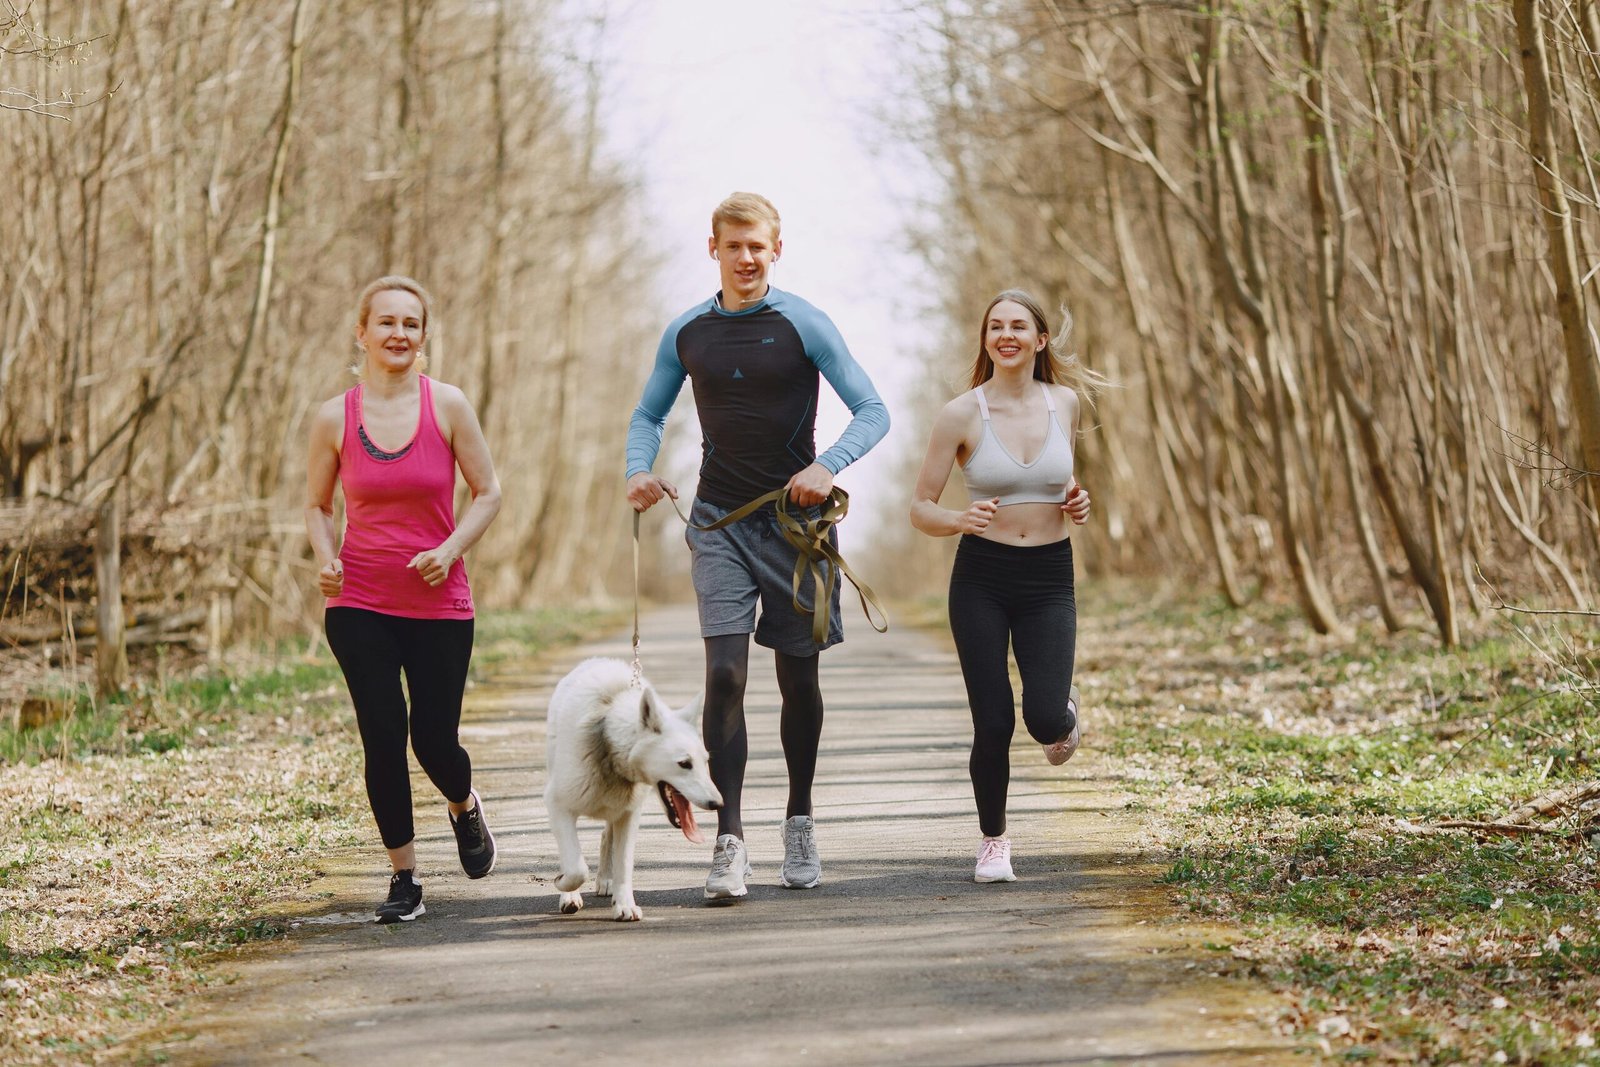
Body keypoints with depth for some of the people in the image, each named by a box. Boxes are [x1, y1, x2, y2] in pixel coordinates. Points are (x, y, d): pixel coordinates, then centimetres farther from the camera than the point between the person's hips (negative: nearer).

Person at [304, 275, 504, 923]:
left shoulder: (447, 406, -3)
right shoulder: (335, 418, -1)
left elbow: (487, 493, 2)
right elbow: (316, 505, 11)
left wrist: (451, 549, -14)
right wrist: (324, 559, -8)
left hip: (439, 606, 0)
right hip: (359, 606, 0)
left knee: (434, 741, 2)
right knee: (383, 739, -5)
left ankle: (465, 808, 39)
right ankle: (405, 878, 11)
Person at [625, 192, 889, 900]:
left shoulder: (802, 324, -5)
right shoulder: (686, 333, 6)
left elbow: (873, 411, -6)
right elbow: (648, 414, 19)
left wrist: (828, 465, -24)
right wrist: (639, 470, -2)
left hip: (795, 520, -1)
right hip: (720, 522, 1)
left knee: (797, 678, 8)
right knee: (725, 671, -14)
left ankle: (800, 822, 27)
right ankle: (729, 842, -15)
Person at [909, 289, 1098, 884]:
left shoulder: (1064, 403, 2)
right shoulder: (962, 415, -6)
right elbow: (920, 509, -3)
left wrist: (1077, 505, -1)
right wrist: (961, 521, -24)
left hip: (1050, 578, 2)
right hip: (981, 578, -1)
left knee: (1044, 719, -13)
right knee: (994, 723, -3)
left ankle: (1066, 713, 27)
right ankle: (993, 841, 22)